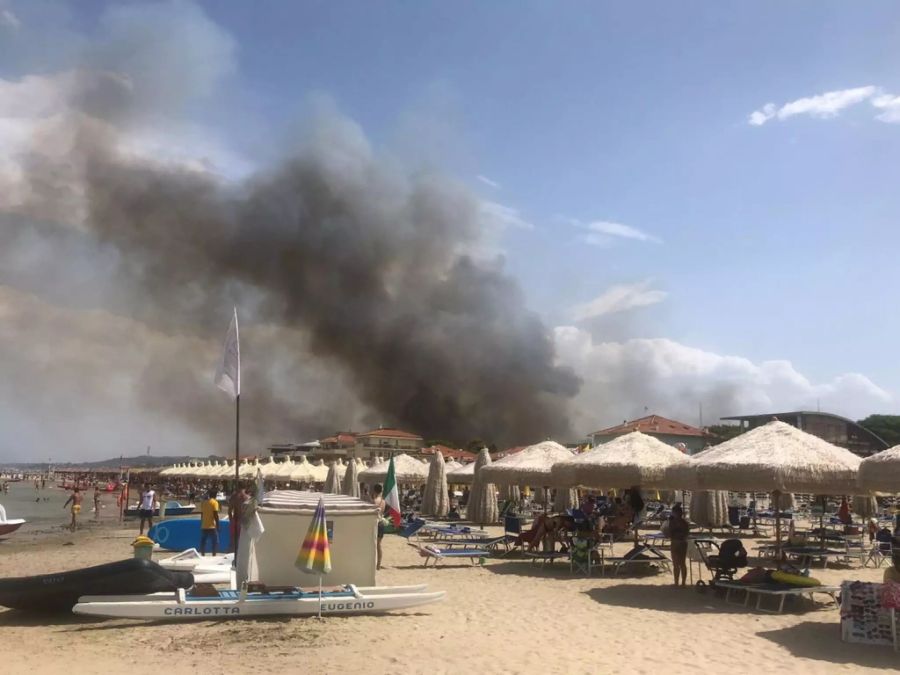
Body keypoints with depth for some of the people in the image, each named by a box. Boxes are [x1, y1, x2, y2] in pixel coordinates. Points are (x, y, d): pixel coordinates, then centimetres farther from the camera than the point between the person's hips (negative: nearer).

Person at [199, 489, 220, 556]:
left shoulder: (203, 502, 9)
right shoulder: (214, 502, -8)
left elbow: (201, 514, 12)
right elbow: (215, 515, -13)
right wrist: (218, 525, -7)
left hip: (203, 526, 5)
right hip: (212, 526, -5)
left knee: (203, 541, 12)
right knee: (215, 541, 2)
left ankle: (202, 555, 12)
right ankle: (214, 555, -3)